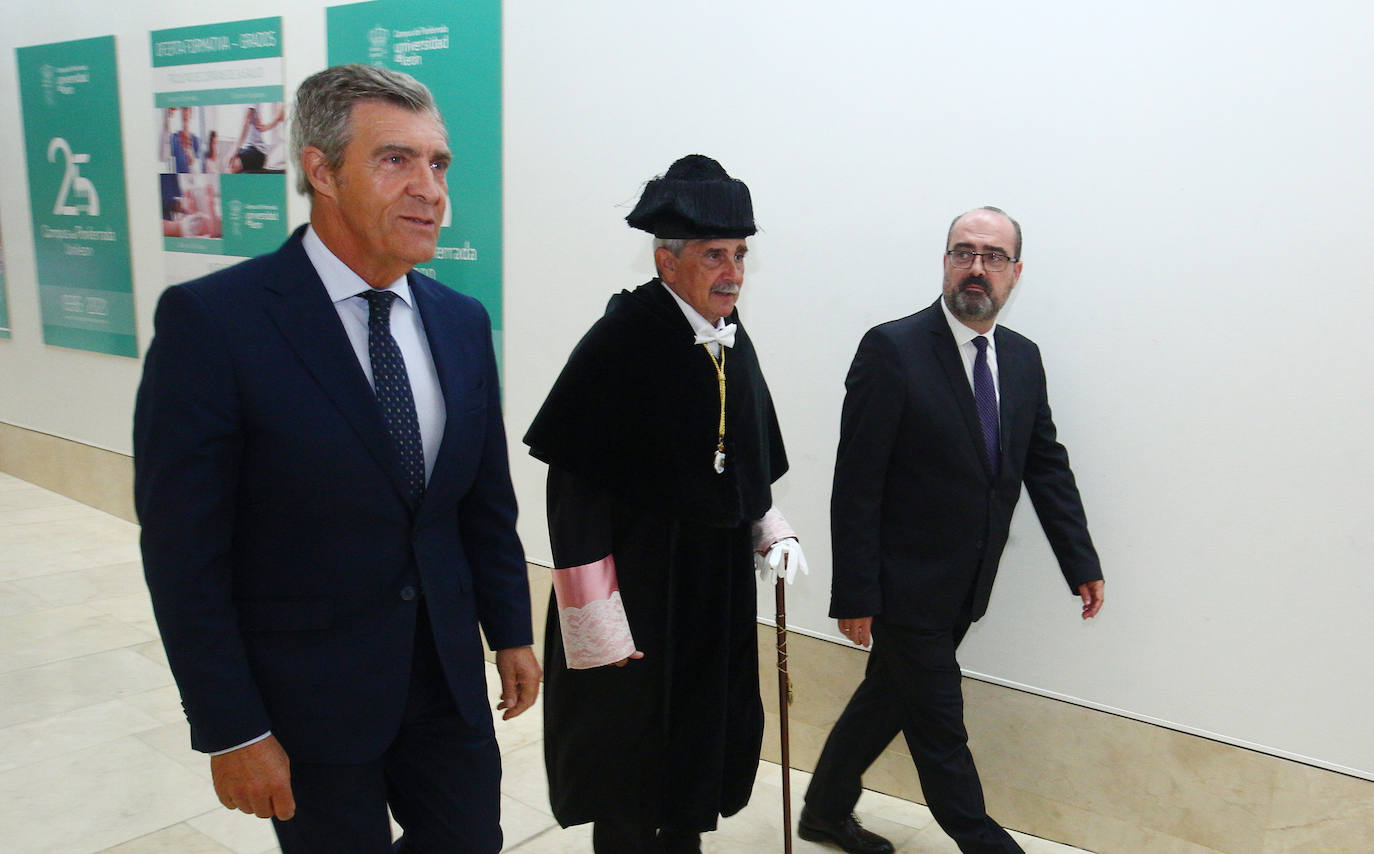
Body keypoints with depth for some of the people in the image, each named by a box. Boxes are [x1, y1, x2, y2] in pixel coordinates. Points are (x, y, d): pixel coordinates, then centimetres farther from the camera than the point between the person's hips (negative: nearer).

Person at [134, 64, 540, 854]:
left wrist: (512, 633, 11)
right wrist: (230, 729, -13)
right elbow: (183, 550, -14)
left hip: (448, 677, 5)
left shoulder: (463, 323, 0)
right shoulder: (211, 321, -16)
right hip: (306, 695, -4)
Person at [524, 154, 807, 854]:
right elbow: (574, 484, -20)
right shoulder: (623, 339, -19)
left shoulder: (733, 343, 3)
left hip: (721, 583, 7)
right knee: (633, 794, 10)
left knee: (701, 751, 22)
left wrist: (770, 530, 1)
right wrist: (597, 621, -20)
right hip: (640, 585, -7)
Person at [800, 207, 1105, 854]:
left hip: (964, 585, 7)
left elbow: (1047, 466, 12)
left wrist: (1082, 564, 7)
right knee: (939, 727, 5)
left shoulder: (1023, 358, 5)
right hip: (906, 583, -7)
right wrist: (854, 594, -17)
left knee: (887, 698, 20)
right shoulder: (893, 349, -16)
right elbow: (856, 484, -16)